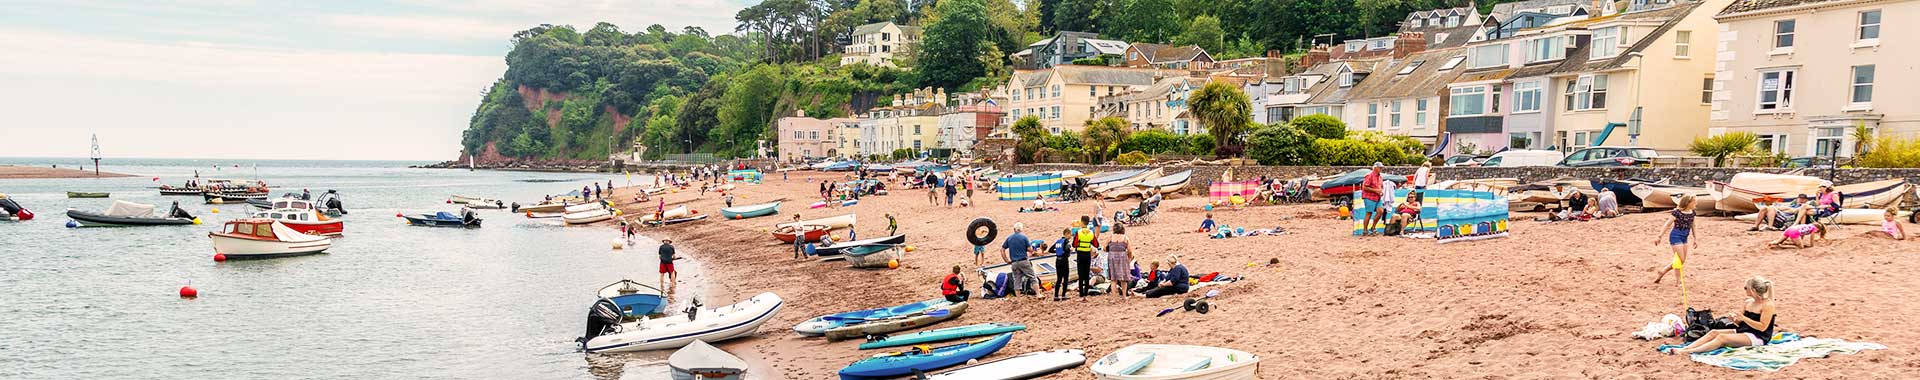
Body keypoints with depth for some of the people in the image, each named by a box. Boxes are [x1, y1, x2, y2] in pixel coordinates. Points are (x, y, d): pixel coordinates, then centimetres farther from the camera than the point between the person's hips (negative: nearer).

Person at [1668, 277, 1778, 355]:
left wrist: (1743, 318, -22)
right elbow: (1740, 323, 17)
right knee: (1713, 332, -14)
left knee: (1722, 337, -29)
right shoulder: (1749, 302, 16)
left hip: (1758, 337, -8)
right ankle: (1683, 348, -29)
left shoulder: (1768, 305, -9)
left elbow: (1762, 327, -18)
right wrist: (1734, 319, -5)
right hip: (1742, 332, 8)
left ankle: (1688, 352, -45)